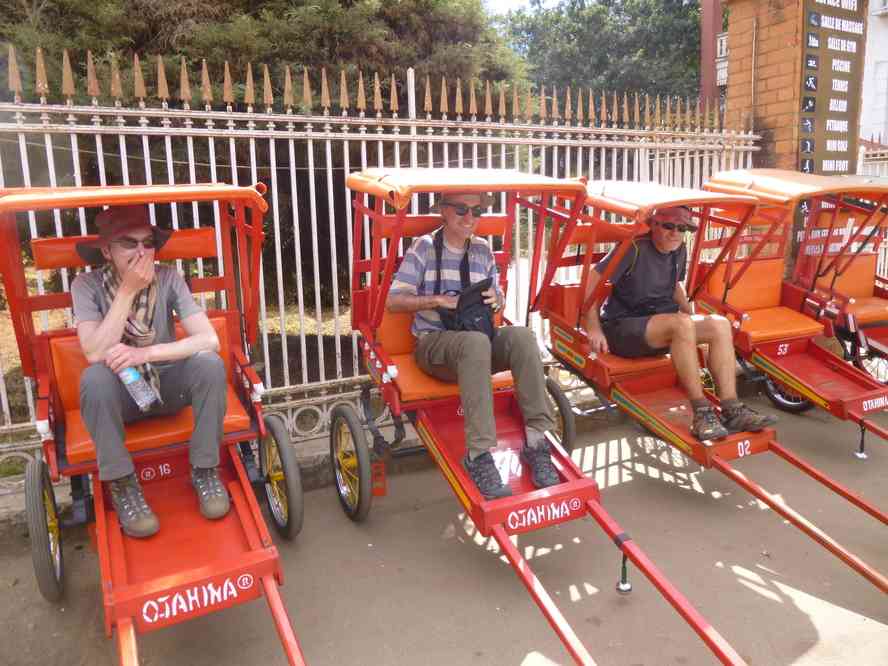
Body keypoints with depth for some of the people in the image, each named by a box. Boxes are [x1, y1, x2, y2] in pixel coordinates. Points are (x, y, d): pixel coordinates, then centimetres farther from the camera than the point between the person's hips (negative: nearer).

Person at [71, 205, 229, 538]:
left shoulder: (168, 278, -13)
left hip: (169, 384, 1)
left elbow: (209, 339, -22)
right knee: (94, 379, -33)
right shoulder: (87, 285, -14)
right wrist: (128, 290, -29)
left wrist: (147, 353, -33)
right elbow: (95, 354, -27)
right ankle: (123, 485, -14)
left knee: (210, 363, -28)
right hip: (120, 392, -1)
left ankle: (204, 470, -10)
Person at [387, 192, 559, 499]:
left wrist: (495, 299, -6)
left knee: (522, 335, -29)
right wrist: (439, 300, -18)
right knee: (476, 341, -39)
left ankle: (537, 439, -29)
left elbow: (497, 298, 19)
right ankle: (478, 454, -40)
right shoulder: (424, 247, -1)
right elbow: (393, 301, -6)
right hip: (434, 342, -4)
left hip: (478, 340, 4)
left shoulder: (483, 249, 12)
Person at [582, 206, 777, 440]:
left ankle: (731, 411, -17)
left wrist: (692, 316, 17)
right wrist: (593, 330, -21)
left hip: (661, 327, 8)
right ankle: (702, 414, -30)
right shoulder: (635, 248, -14)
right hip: (621, 328, -8)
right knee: (681, 324, -34)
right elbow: (591, 283, -18)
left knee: (720, 325, -11)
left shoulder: (679, 250, 9)